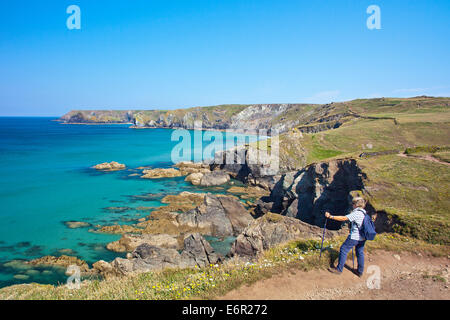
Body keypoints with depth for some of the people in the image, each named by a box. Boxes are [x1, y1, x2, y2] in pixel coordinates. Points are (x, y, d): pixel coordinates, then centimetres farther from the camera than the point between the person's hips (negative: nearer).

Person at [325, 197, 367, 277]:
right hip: (362, 237, 8)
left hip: (355, 237, -8)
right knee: (360, 253, 17)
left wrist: (330, 216, -23)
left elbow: (343, 218, -24)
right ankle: (360, 272, 26)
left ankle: (339, 269, 10)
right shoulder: (364, 213, 8)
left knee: (343, 250, 3)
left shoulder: (356, 213, -19)